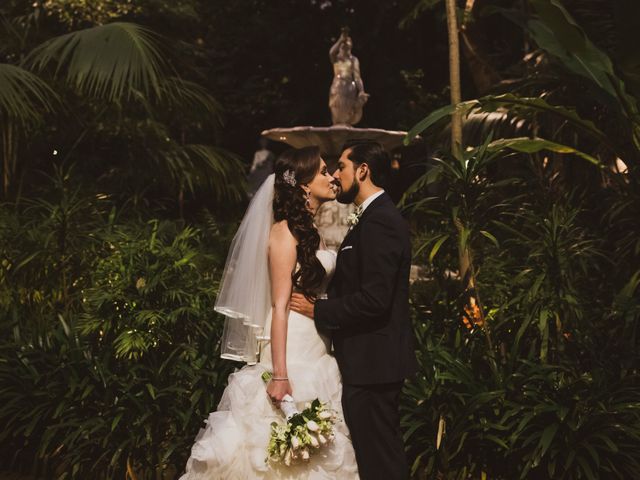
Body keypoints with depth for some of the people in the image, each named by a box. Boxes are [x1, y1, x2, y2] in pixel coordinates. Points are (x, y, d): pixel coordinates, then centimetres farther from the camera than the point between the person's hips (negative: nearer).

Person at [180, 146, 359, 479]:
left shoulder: (311, 231, 13)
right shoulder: (286, 231, -13)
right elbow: (279, 306, -19)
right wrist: (280, 375, -23)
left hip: (315, 355, 9)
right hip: (291, 351, -9)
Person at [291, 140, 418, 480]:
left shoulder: (379, 221, -17)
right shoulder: (377, 216, 15)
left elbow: (373, 299, -24)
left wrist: (317, 310, -14)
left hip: (370, 363, -10)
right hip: (374, 361, 10)